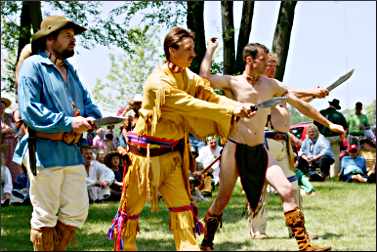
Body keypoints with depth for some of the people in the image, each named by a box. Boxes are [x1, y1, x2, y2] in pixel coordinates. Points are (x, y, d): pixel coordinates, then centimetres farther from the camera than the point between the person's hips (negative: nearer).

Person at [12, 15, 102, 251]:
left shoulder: (70, 70, 19)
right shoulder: (33, 66, -5)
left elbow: (90, 106, 16)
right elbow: (29, 111, -16)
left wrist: (87, 121, -8)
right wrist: (69, 123, -19)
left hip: (72, 151, 8)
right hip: (45, 151, -7)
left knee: (78, 211, 8)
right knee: (45, 216, -2)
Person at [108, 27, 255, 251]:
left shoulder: (188, 78, 3)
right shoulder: (158, 83, -21)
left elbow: (212, 97, -5)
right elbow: (192, 106, -24)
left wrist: (238, 107, -23)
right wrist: (230, 111, -22)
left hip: (171, 153, 7)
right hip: (147, 152, -7)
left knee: (181, 205, 4)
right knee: (133, 207, 4)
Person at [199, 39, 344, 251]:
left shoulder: (271, 85, 3)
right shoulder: (233, 83, -8)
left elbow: (300, 105, 8)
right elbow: (205, 77, -26)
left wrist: (328, 124, 11)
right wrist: (211, 49, -15)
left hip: (259, 150, 4)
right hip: (235, 148, -4)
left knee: (287, 190, -7)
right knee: (223, 198, 1)